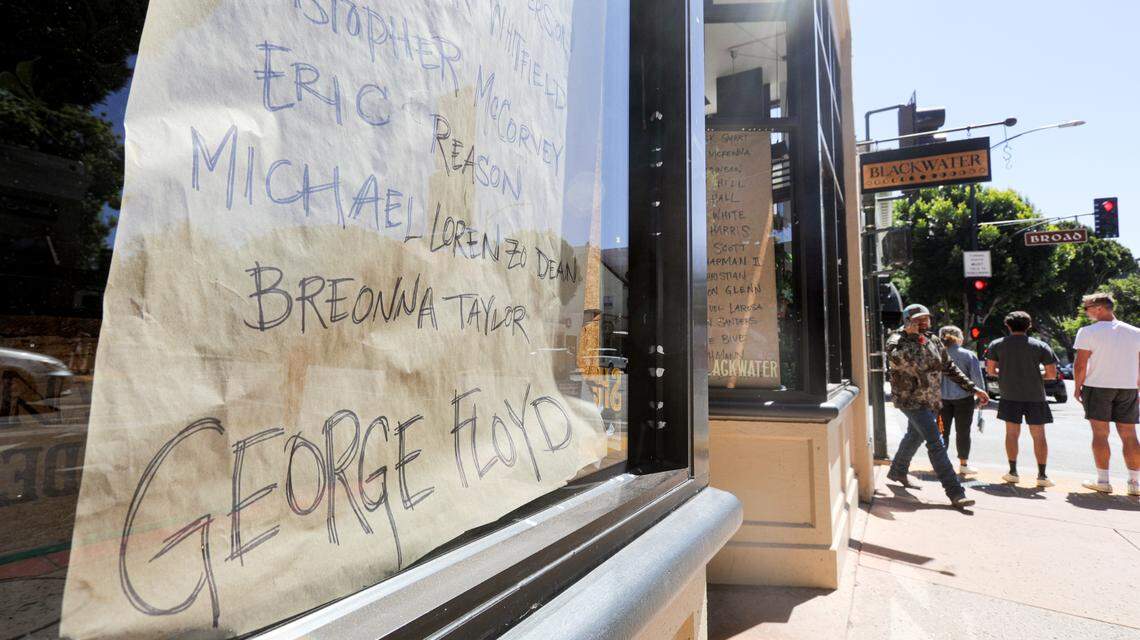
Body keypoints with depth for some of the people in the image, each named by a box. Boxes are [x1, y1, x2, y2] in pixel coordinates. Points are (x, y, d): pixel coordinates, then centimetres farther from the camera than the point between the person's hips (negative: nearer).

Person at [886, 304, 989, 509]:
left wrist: (973, 389, 11)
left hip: (931, 401, 8)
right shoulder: (897, 340, -15)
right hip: (911, 400, -8)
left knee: (914, 437, 23)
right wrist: (912, 337, -30)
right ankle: (955, 492, -11)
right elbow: (897, 358, -36)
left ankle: (897, 471, 44)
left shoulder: (933, 341, 8)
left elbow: (950, 368, 15)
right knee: (936, 444, -14)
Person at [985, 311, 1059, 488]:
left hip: (1010, 395, 0)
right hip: (1035, 396, 0)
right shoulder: (1040, 346, -2)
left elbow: (990, 369, 1)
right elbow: (1052, 374, -4)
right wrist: (1037, 375, 15)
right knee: (1039, 435, 8)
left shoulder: (996, 345, 0)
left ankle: (1013, 471, 10)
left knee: (1012, 433, 9)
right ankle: (1042, 475, 7)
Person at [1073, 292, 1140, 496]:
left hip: (1097, 387, -4)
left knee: (1100, 433, 1)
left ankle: (1103, 481, 3)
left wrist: (1078, 387, 0)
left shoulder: (1088, 332, -8)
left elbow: (1080, 365, -11)